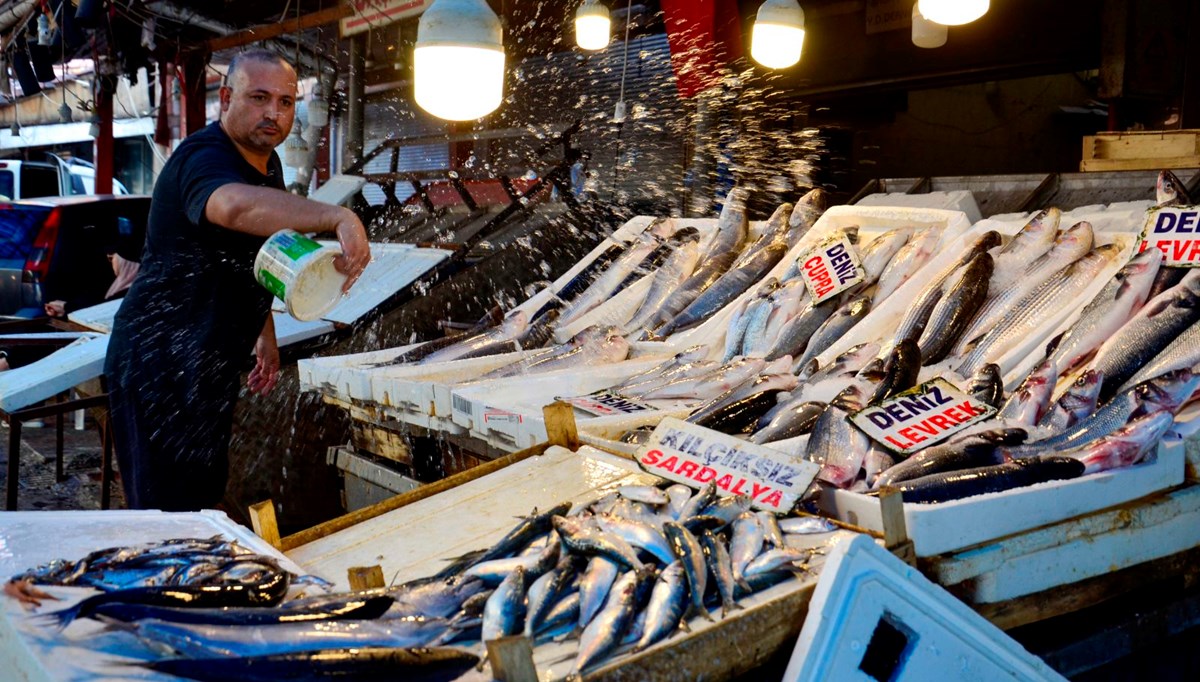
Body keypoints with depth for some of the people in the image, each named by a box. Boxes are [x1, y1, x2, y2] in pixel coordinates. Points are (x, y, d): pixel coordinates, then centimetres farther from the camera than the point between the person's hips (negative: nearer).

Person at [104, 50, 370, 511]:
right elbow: (236, 206, -47)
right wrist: (339, 219, -59)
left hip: (210, 366, 10)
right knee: (171, 511, -6)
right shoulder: (203, 158, -21)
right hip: (160, 365, -9)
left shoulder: (268, 164, 10)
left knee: (205, 496, 17)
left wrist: (265, 335, 25)